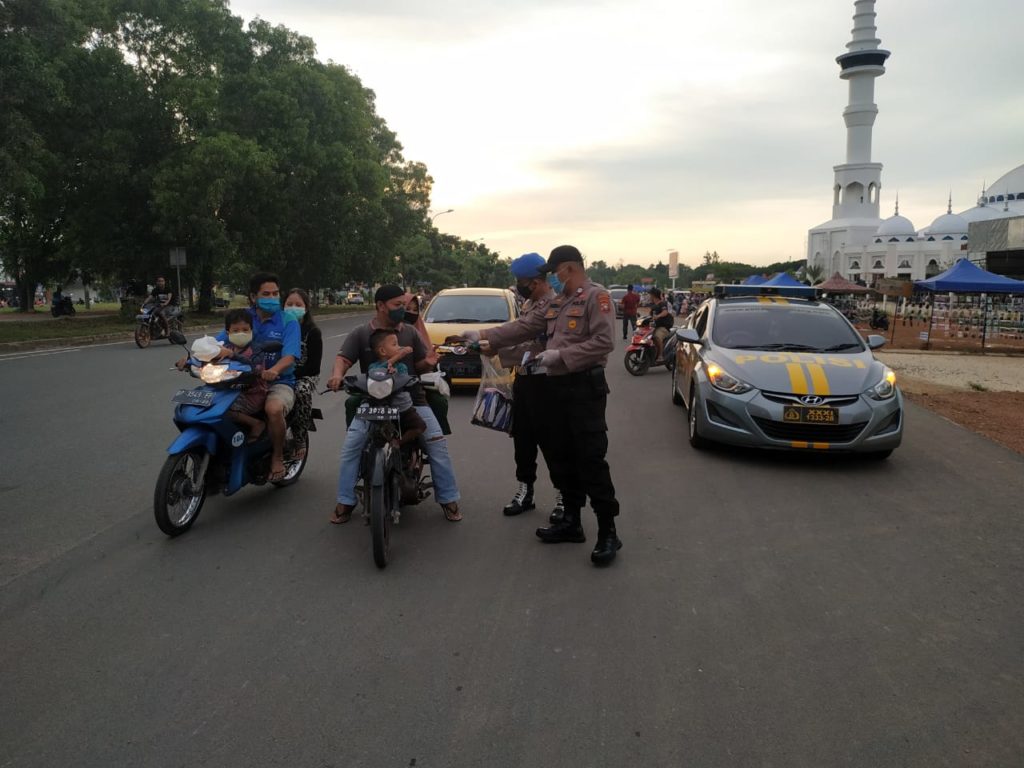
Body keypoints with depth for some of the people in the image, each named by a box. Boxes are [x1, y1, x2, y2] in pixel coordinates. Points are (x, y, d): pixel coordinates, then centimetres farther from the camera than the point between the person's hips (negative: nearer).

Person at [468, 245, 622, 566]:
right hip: (557, 387, 9)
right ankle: (571, 520, 25)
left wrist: (560, 355, -20)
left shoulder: (596, 296, -10)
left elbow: (604, 341, -21)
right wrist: (483, 336, 8)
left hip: (585, 389, -9)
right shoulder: (557, 303, 17)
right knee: (561, 457, 13)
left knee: (591, 461, -9)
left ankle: (608, 532, -2)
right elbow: (524, 326, 15)